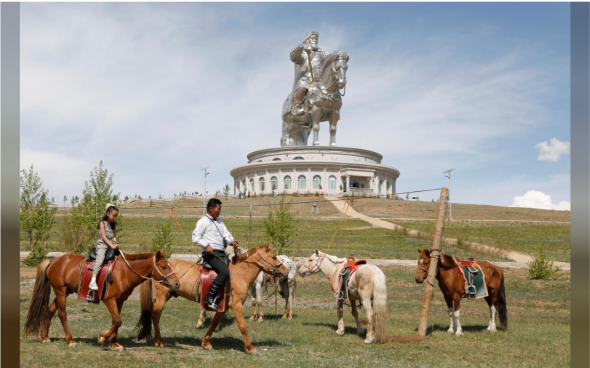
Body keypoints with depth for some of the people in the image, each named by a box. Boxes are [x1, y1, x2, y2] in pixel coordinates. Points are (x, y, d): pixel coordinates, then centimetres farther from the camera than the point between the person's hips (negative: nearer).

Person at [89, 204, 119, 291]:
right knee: (100, 259, -29)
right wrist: (112, 246, -19)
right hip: (102, 245, -6)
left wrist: (114, 239, -3)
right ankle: (93, 281, -37)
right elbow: (103, 237, -10)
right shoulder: (102, 223, -3)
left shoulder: (114, 224, 14)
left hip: (111, 246, 6)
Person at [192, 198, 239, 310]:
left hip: (222, 253, 9)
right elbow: (195, 238, -7)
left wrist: (231, 241, -4)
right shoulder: (203, 221, -1)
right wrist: (206, 246, -20)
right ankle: (209, 299, -25)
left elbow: (226, 234, 18)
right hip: (210, 253, -9)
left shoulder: (219, 221, 23)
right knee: (225, 271, -28)